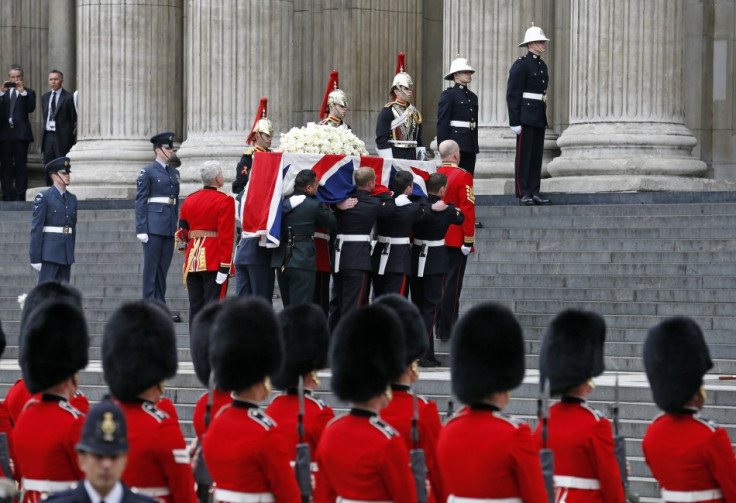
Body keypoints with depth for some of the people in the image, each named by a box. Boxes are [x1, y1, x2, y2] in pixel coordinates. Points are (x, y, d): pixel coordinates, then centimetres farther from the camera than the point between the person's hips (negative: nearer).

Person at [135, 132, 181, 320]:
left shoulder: (174, 173, 16)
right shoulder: (148, 172, -3)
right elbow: (140, 201, -6)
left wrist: (177, 225, 14)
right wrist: (141, 229, -12)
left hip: (169, 227, 6)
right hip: (154, 225, -6)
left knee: (163, 268, 8)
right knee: (151, 267, -3)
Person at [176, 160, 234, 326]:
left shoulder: (189, 200, 10)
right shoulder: (224, 201, -9)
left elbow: (182, 232, 15)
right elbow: (226, 235, -15)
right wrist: (224, 266, -17)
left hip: (193, 259, 6)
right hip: (214, 262, -6)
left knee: (195, 306, 9)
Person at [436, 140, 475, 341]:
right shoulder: (463, 177, -11)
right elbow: (467, 209, -16)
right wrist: (468, 240, -13)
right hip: (456, 239, -6)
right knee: (452, 284, -2)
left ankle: (438, 327, 18)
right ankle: (447, 330, -3)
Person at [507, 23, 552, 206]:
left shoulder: (542, 66, 17)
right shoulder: (520, 65, -9)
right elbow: (512, 94, -12)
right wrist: (515, 121, -17)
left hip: (539, 119, 8)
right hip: (526, 118, -8)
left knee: (537, 155, 7)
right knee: (524, 155, -6)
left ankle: (534, 193, 10)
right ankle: (523, 194, -5)